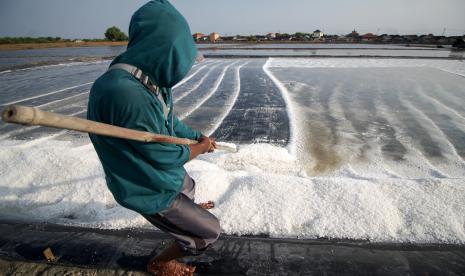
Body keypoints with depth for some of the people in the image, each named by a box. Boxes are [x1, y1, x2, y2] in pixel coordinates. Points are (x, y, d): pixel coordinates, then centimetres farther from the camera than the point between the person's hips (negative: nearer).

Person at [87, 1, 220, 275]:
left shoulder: (149, 82, -8)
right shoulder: (126, 93, -38)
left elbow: (171, 123, 9)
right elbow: (166, 156, -29)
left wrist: (199, 137, 20)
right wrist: (200, 147, -10)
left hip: (165, 173, 9)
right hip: (151, 190, -9)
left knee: (189, 187, 38)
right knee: (208, 232, 7)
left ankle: (189, 209, 74)